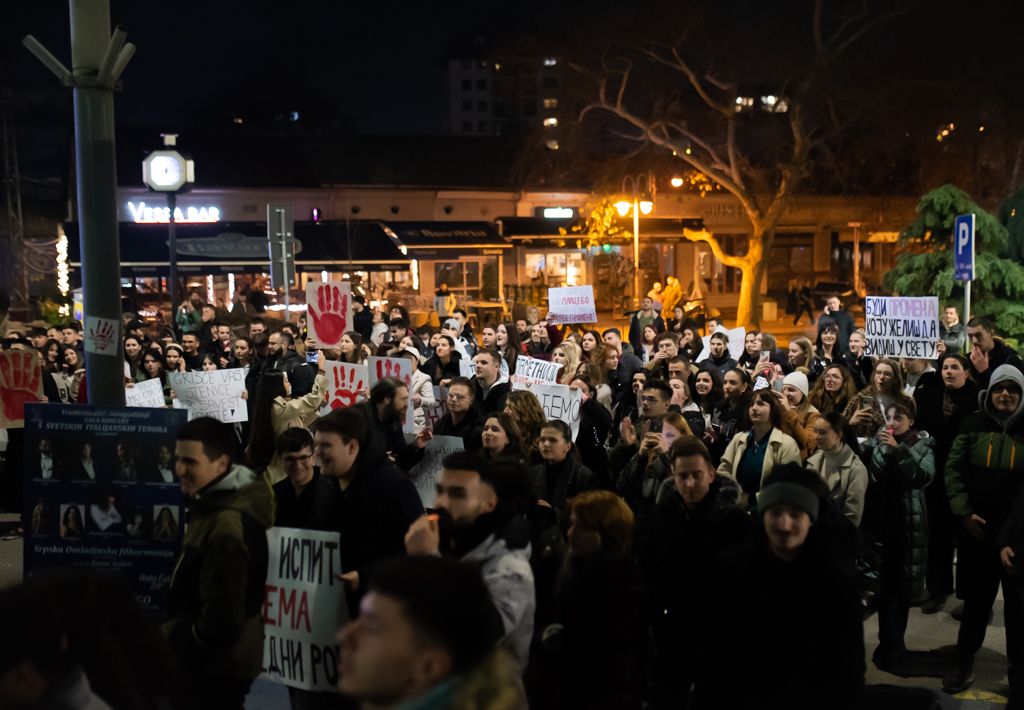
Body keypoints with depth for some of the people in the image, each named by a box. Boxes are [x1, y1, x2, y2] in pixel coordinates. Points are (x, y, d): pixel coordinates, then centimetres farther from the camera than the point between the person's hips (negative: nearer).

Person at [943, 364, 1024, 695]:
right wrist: (964, 513, -6)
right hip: (978, 531, 1)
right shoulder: (974, 426, 3)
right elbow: (953, 470, 3)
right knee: (976, 601, 11)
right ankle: (964, 663, 28)